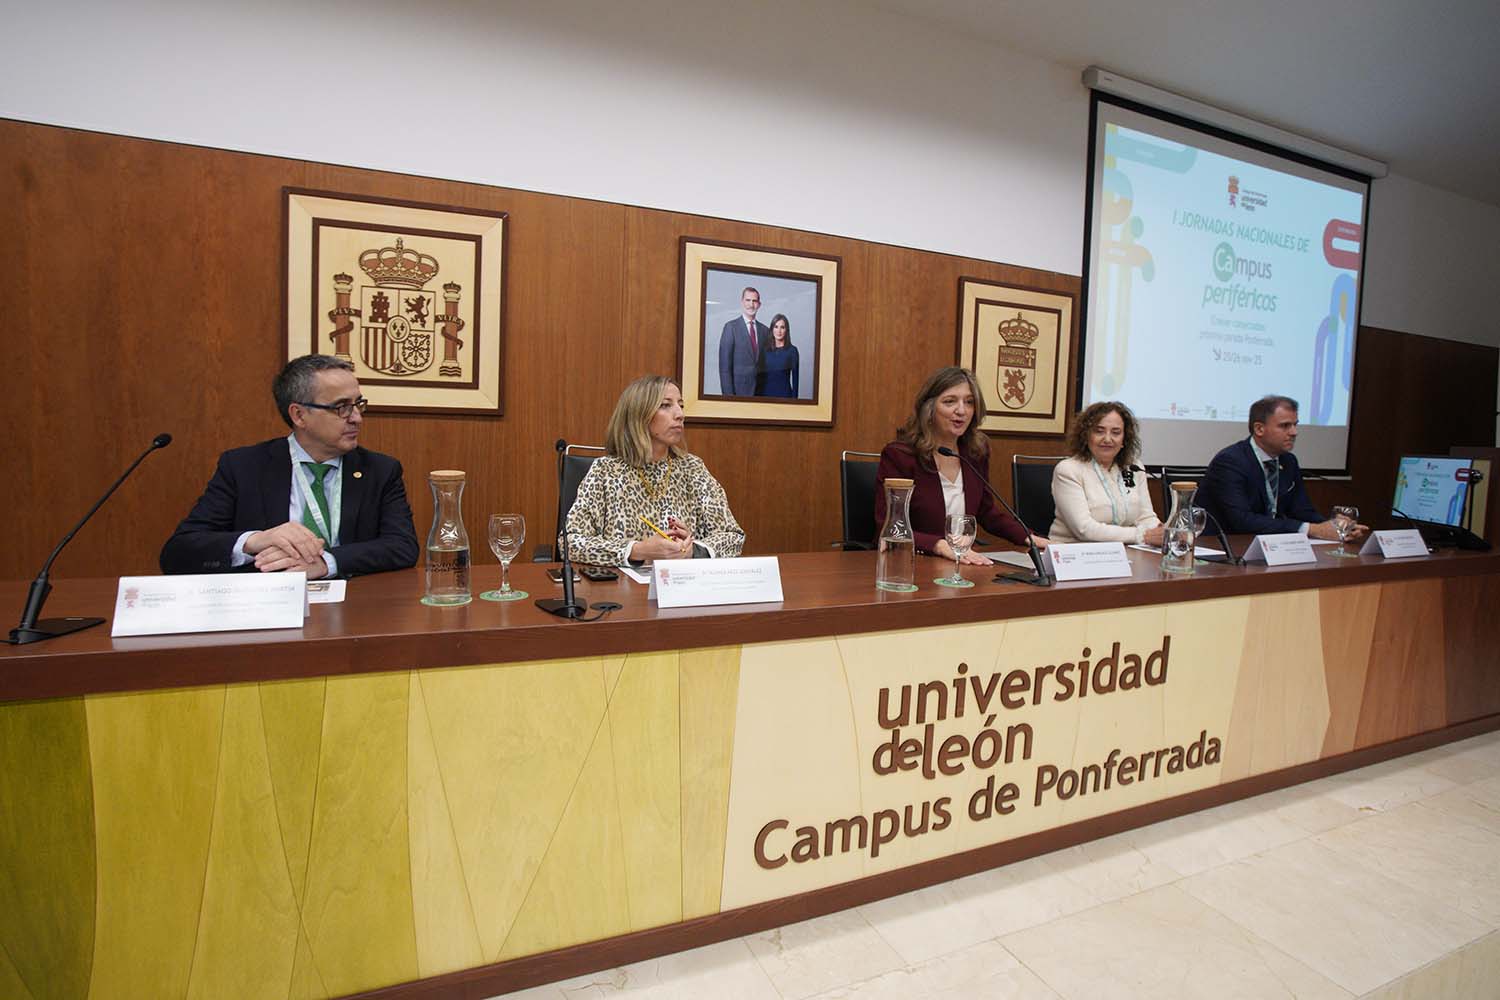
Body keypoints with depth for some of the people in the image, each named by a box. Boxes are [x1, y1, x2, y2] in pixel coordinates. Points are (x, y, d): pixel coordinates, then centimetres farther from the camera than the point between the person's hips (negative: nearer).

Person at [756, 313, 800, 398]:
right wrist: (756, 394, 3)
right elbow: (759, 374, 8)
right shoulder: (764, 349, 5)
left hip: (784, 393, -2)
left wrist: (794, 397, -5)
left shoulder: (792, 350, -2)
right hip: (765, 392, 2)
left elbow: (795, 377, -1)